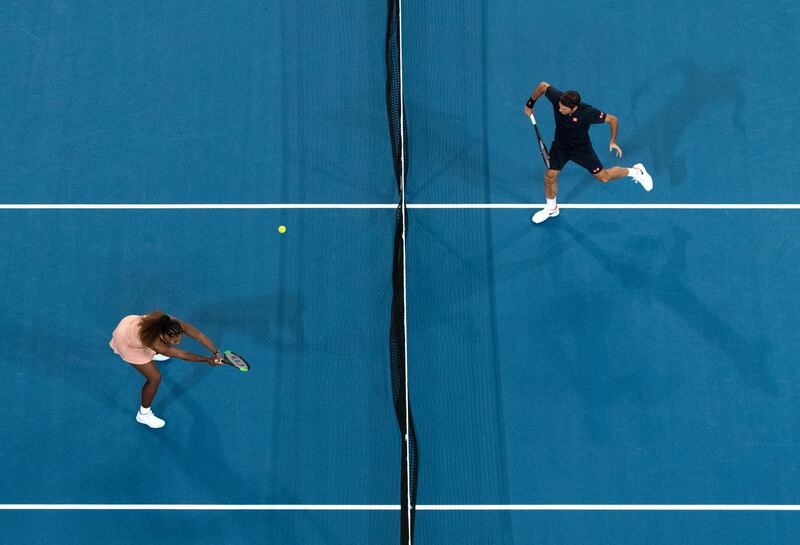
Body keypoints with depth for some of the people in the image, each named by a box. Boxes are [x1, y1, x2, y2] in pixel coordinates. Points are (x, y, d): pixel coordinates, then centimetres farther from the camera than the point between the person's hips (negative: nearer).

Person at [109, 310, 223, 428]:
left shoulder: (173, 324, -32)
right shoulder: (155, 343, -44)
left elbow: (199, 335, -31)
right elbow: (182, 355, -33)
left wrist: (216, 352, -38)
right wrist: (207, 360, -32)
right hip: (126, 343, -6)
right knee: (155, 378, -6)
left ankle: (152, 353, 67)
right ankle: (143, 414, 17)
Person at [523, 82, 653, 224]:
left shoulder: (587, 112, -38)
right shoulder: (557, 98, -31)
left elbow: (613, 119, -22)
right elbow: (543, 85, -11)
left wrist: (613, 141, -17)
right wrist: (530, 105, -5)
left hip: (582, 149, -3)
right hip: (560, 145, 3)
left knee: (603, 177, 8)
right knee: (550, 176, 4)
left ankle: (636, 171, 35)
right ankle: (551, 209, 31)